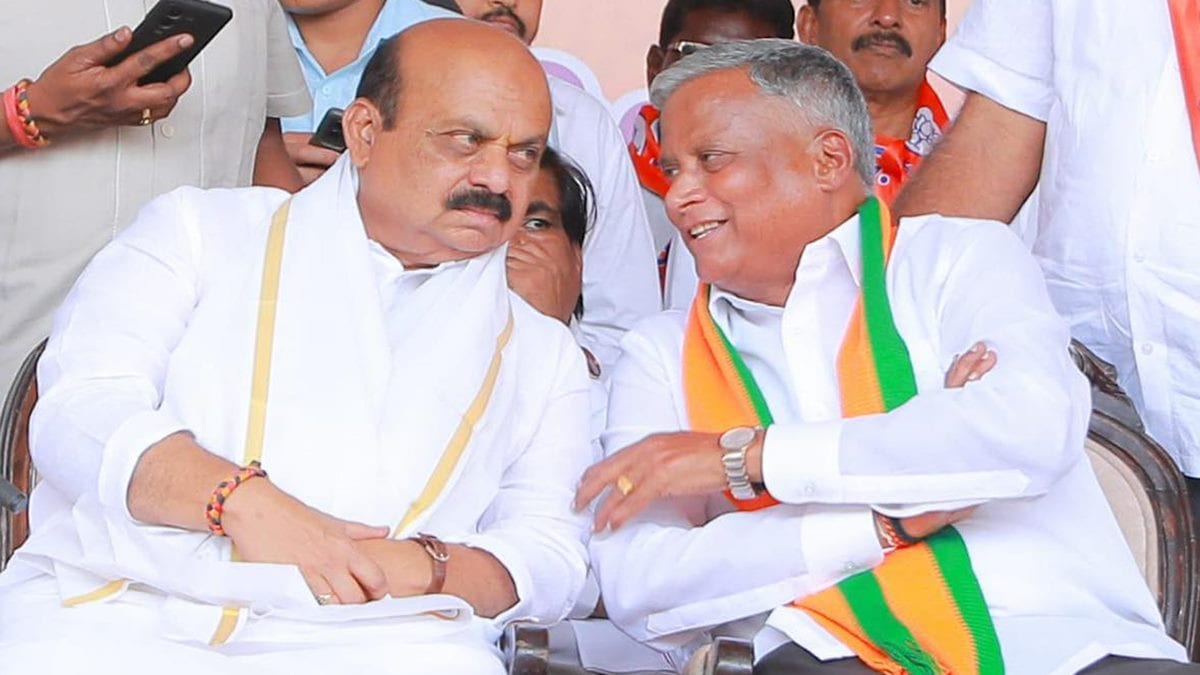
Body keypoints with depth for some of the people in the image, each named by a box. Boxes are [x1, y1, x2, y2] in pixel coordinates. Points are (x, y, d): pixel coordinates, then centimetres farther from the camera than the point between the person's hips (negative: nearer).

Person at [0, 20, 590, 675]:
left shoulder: (542, 354, 23)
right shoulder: (205, 232, 16)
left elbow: (554, 554, 13)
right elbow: (78, 414, 2)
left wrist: (425, 569, -10)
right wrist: (241, 498, -17)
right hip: (125, 614, -1)